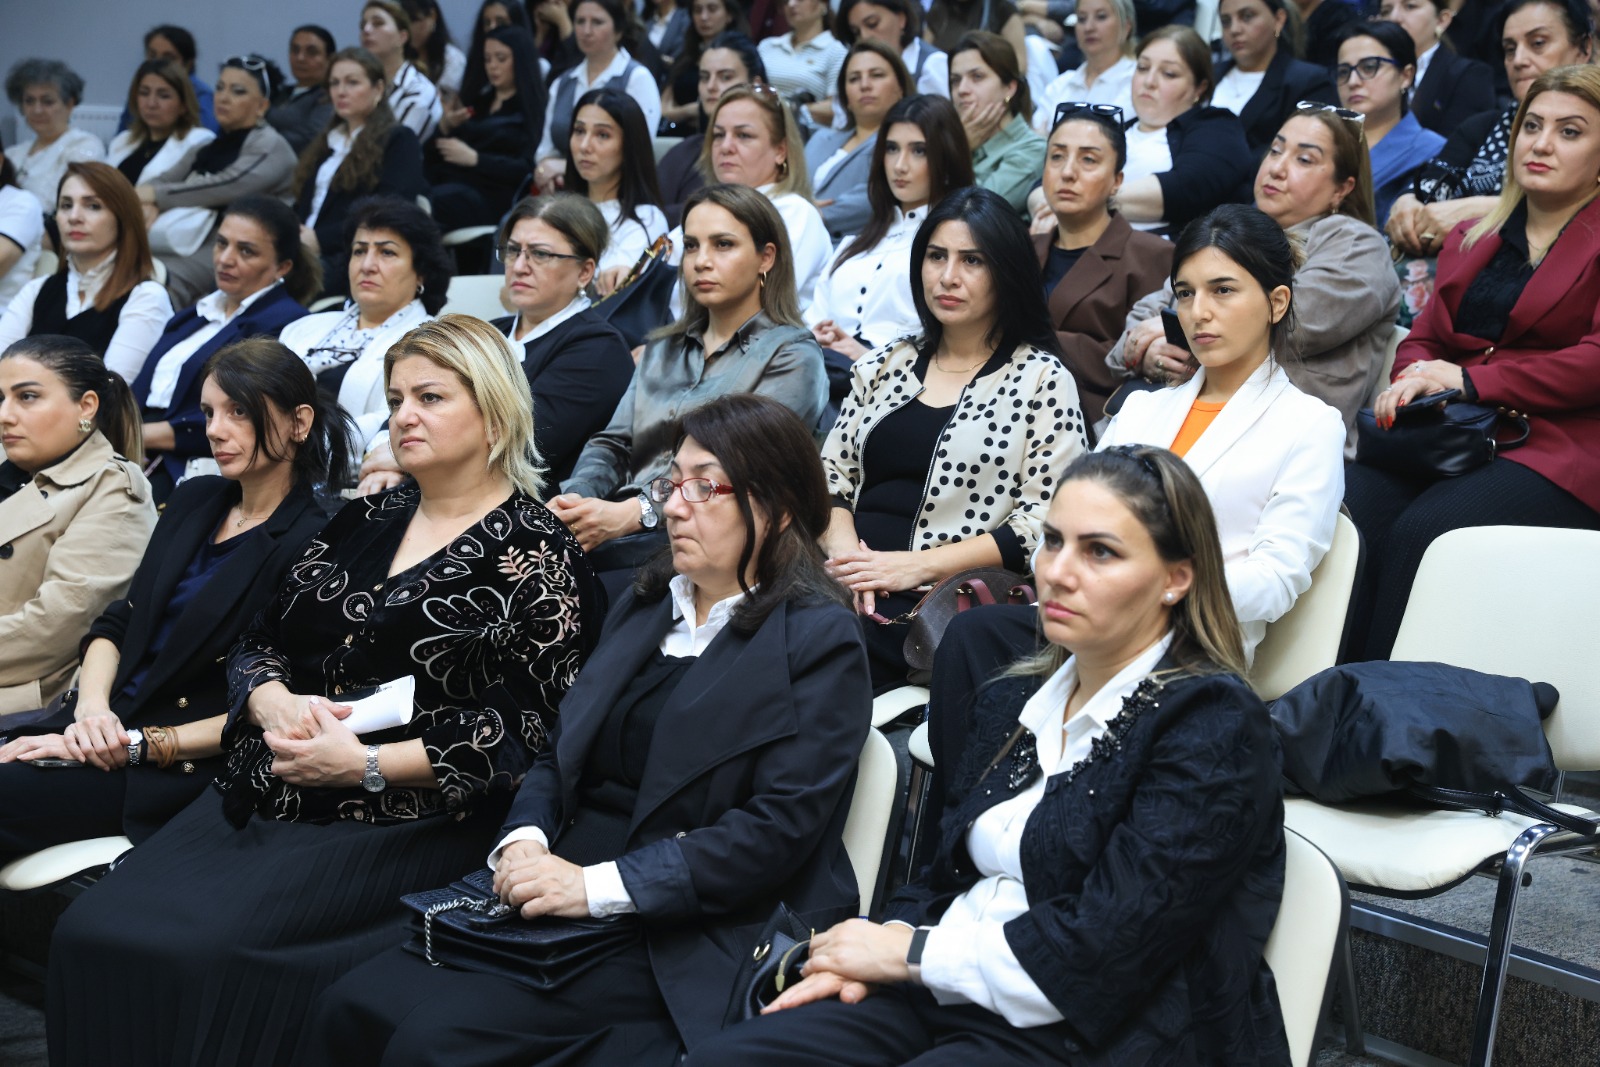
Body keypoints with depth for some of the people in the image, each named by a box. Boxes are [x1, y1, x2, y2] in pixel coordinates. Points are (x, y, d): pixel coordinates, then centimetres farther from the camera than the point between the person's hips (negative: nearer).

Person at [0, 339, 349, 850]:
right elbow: (116, 624, 15)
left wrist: (138, 744, -16)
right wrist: (92, 706, -6)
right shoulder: (194, 501, 14)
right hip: (110, 724, 7)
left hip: (185, 768, -7)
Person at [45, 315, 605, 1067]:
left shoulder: (535, 554, -4)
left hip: (399, 827, -6)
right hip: (265, 799, 7)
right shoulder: (363, 522, 16)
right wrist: (277, 702, -7)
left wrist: (367, 765, -15)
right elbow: (257, 645, 17)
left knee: (194, 949, -25)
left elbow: (526, 732, -11)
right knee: (90, 932, -14)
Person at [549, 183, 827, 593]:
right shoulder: (662, 351, 26)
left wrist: (633, 513, -24)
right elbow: (613, 444, 17)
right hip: (615, 531, 6)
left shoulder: (792, 356, 3)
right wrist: (574, 499, -7)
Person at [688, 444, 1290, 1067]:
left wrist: (908, 952, -10)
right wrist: (879, 946, -5)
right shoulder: (1012, 700, 14)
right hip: (944, 1000, 7)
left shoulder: (1214, 729, -11)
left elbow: (1102, 946, -18)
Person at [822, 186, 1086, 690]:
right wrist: (844, 547, -5)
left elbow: (1045, 522, -5)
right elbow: (831, 475, 17)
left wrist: (917, 564, -12)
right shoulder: (885, 366, 20)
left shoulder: (1042, 380, 4)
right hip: (854, 588, 5)